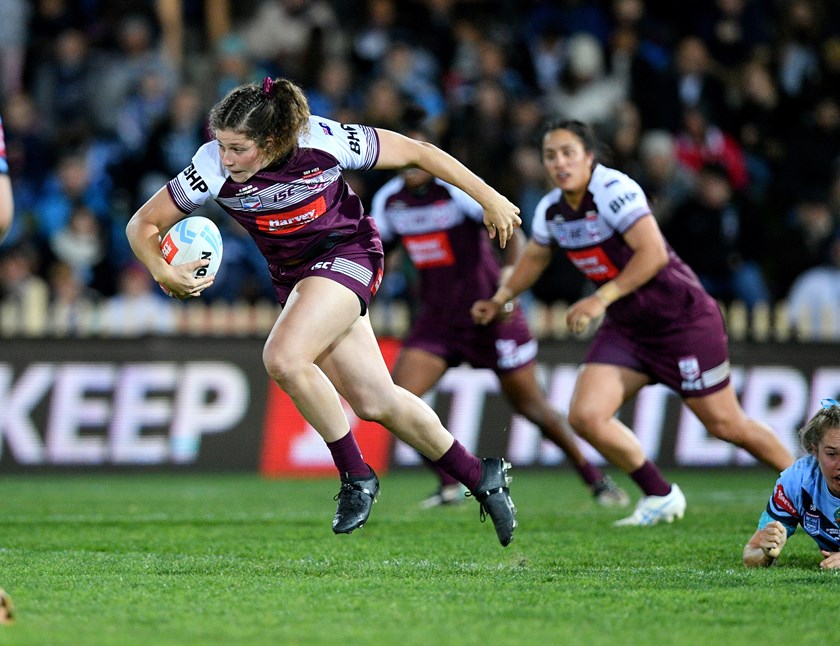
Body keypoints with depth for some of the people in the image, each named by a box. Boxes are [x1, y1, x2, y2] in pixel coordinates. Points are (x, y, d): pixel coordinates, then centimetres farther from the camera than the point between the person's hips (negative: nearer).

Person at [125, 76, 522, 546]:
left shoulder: (325, 142, -27)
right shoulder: (213, 169, -21)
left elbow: (417, 152, -13)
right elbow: (144, 224, -10)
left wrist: (489, 198, -7)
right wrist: (164, 272, -31)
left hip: (348, 252, -4)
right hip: (293, 275, 4)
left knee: (284, 357, -27)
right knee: (375, 402, 4)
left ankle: (357, 476, -10)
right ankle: (480, 478, 21)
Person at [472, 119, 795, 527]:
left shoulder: (614, 190, -21)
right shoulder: (551, 210, 3)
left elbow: (653, 253, -28)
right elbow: (534, 257, 23)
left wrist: (602, 298, -30)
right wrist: (500, 299, 13)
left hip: (681, 318, -7)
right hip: (626, 329, 7)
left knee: (727, 425, -1)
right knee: (585, 416, -10)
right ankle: (661, 498, 7)